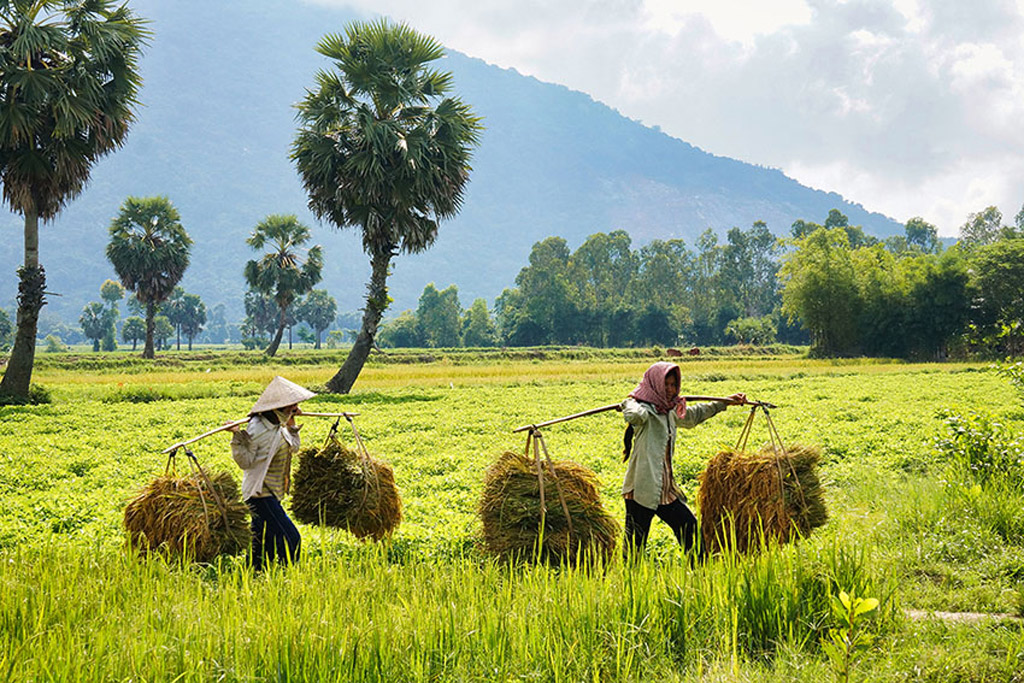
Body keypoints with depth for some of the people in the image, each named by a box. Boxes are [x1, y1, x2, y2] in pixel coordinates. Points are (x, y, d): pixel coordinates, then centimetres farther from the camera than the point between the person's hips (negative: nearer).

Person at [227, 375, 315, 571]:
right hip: (261, 494, -9)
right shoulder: (257, 428, -18)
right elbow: (246, 461, -17)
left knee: (265, 541, 14)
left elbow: (293, 447, 24)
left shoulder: (278, 426, 8)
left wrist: (291, 424, 15)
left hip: (273, 493, 9)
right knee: (290, 539, -11)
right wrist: (237, 437, -28)